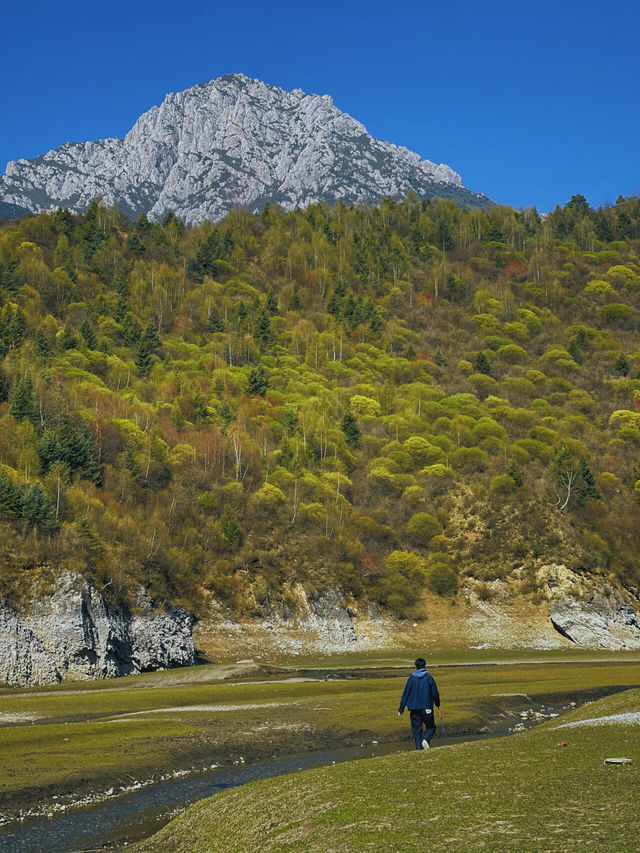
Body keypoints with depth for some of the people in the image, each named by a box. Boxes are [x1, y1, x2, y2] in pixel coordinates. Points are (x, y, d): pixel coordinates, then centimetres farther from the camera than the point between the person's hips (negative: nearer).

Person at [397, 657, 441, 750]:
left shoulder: (411, 679, 0)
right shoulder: (429, 678, -2)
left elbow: (405, 695, 0)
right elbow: (435, 694, 1)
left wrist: (401, 710, 5)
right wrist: (437, 705, 20)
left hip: (414, 710, 1)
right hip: (427, 709, -1)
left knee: (417, 731, 8)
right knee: (431, 727, 14)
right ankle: (426, 739, -15)